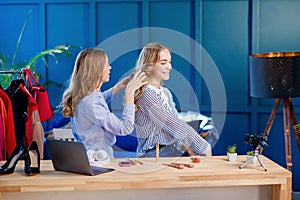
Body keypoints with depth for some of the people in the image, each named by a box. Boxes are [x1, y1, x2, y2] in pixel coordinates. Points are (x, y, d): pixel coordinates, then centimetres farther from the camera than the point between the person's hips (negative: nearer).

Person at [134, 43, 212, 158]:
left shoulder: (166, 92, 14)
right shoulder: (145, 95, -14)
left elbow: (176, 125, 11)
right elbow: (173, 125, -18)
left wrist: (186, 146, -7)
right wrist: (203, 146, -15)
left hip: (173, 148, 8)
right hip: (152, 154, -8)